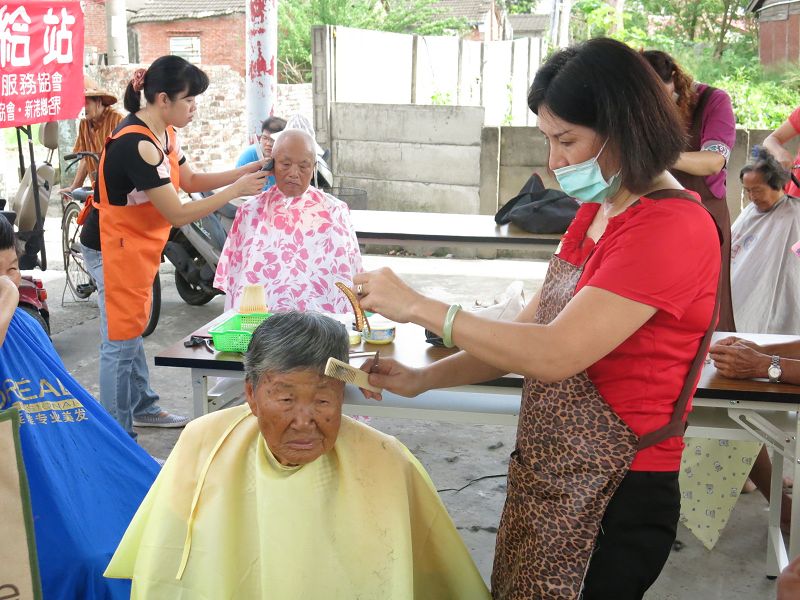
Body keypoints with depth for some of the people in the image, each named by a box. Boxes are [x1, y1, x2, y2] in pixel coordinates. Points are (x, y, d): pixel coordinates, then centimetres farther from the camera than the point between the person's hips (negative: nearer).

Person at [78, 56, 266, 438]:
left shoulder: (163, 133, 3)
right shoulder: (136, 144, -28)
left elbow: (190, 181, 13)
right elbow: (178, 214, -27)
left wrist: (245, 171, 3)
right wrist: (236, 190, -22)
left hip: (137, 245, 10)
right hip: (114, 248, -10)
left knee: (131, 329, 22)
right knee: (121, 341, -3)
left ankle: (142, 407, 39)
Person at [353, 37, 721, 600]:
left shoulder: (670, 226, -19)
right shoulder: (596, 214, 8)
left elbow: (555, 354, -26)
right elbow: (527, 333, 8)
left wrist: (418, 307, -19)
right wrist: (420, 379, -3)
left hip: (614, 497, -8)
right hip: (550, 478, 8)